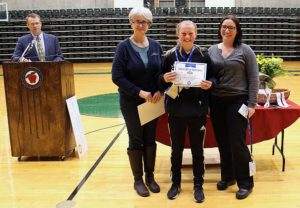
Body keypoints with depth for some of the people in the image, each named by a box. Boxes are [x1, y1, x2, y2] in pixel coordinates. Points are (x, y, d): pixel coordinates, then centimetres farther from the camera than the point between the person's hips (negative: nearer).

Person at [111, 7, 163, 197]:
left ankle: (150, 176, 26)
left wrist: (160, 91, -13)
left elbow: (163, 71, 4)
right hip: (131, 102, -3)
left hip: (153, 101, 3)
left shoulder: (156, 46, 2)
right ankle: (138, 179, 21)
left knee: (150, 139, 11)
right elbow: (117, 76, -14)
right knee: (136, 140, 6)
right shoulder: (124, 47, -8)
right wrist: (139, 92, -20)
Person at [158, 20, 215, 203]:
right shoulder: (170, 55, -1)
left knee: (197, 149, 11)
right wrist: (164, 79, -19)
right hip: (175, 110, 1)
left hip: (198, 110, -1)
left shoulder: (203, 54, -2)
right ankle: (175, 183, 32)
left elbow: (213, 78, 3)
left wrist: (209, 84, -19)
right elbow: (161, 81, 2)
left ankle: (198, 185, 29)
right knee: (176, 149, 13)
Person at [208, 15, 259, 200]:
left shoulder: (245, 50, -3)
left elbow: (253, 79, -3)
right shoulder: (212, 50, 8)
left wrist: (251, 104, -8)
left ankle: (246, 182, 15)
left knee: (237, 143, -2)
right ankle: (227, 176, 29)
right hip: (216, 102, 4)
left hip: (237, 101, -4)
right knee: (222, 142, 11)